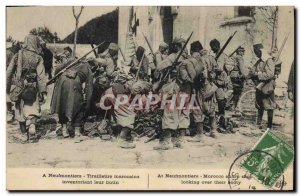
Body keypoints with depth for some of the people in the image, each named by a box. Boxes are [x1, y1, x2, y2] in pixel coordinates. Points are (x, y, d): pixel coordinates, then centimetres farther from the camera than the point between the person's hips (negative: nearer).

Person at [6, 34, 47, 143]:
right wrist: (43, 92, -8)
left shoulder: (18, 55, 3)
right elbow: (41, 76, -10)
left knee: (20, 112, 14)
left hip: (19, 88, 2)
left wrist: (7, 88, 13)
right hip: (32, 88, -2)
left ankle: (24, 135, 19)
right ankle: (31, 126, -17)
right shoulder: (38, 58, -4)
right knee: (32, 111, 7)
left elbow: (9, 72, 4)